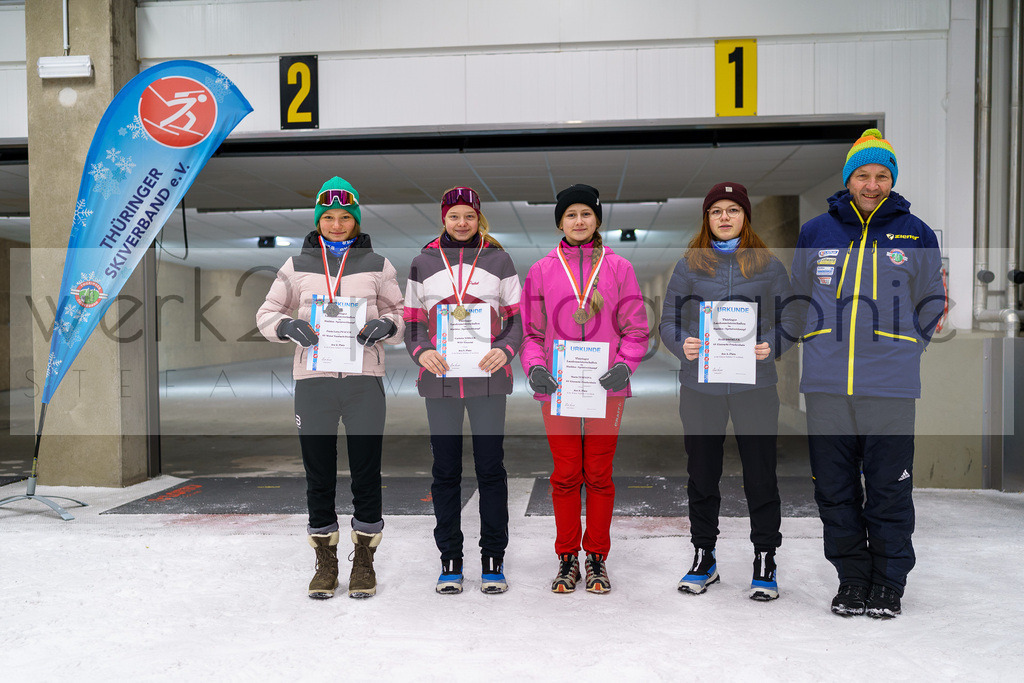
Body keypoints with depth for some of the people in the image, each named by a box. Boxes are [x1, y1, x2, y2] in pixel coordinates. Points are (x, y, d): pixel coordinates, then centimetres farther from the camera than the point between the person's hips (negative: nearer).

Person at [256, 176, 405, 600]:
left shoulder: (377, 265, 9)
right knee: (319, 477, 7)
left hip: (364, 379, -1)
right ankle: (325, 563, 22)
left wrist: (385, 325, -10)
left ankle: (364, 561, 19)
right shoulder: (297, 266, 10)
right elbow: (266, 314, 12)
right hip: (313, 378, 1)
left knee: (367, 474, 3)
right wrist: (288, 326, -9)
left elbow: (400, 314, 12)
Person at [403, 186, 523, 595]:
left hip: (489, 378, -1)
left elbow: (517, 319, 7)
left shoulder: (499, 260, 7)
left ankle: (494, 560, 15)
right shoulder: (423, 262, 9)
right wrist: (421, 352, -10)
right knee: (445, 470, 6)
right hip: (439, 379, 1)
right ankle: (450, 560, 19)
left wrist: (504, 350, -12)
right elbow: (412, 323, 10)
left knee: (491, 468, 3)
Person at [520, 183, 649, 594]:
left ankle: (597, 557, 22)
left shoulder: (618, 267, 5)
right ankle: (567, 558, 21)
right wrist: (534, 367, -9)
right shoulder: (541, 270, 7)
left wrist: (624, 365, -12)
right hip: (556, 387, 1)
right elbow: (531, 331, 8)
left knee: (599, 475, 7)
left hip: (605, 388, 0)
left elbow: (636, 328, 5)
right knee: (565, 475, 6)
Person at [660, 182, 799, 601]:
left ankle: (765, 561, 18)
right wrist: (682, 344, -15)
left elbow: (789, 321, 6)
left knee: (760, 474, 2)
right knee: (702, 474, 9)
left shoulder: (768, 265, 7)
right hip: (699, 384, 1)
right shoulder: (689, 265, 8)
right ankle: (703, 557, 25)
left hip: (754, 384, -1)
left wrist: (771, 347, -14)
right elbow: (668, 320, 6)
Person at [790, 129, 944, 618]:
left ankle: (889, 582, 20)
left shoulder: (916, 234, 7)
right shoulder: (815, 232, 9)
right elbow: (799, 296, 20)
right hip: (826, 386, 2)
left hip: (890, 388, -1)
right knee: (834, 490, 7)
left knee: (890, 491, 4)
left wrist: (901, 348, 8)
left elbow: (931, 303, 16)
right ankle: (851, 578, 22)